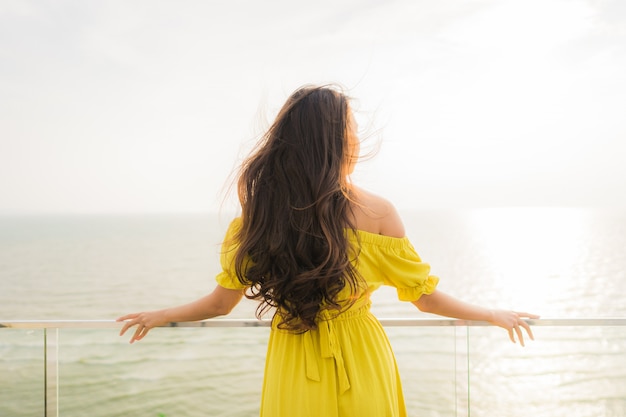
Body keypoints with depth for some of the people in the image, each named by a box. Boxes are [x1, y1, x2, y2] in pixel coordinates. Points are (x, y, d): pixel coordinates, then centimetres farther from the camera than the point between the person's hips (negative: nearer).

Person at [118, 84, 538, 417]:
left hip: (294, 371, 1)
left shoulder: (258, 214, -12)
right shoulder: (376, 212, -16)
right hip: (360, 364, -1)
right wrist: (495, 315, 12)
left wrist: (159, 315, 17)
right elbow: (426, 297, -5)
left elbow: (220, 304, -2)